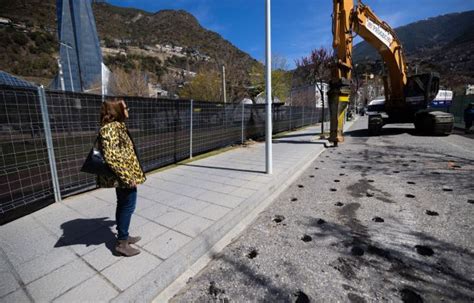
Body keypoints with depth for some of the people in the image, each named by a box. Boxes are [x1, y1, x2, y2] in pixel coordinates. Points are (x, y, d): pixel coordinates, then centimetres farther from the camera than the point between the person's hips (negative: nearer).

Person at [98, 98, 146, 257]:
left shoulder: (117, 126, 11)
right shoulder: (110, 128, -20)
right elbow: (111, 156, -28)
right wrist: (128, 177, -25)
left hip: (122, 176, 10)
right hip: (123, 176, -10)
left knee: (123, 205, 19)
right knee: (128, 206, 2)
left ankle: (123, 235, 34)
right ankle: (122, 243, 15)